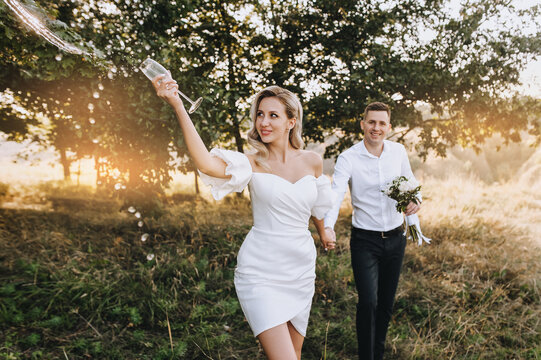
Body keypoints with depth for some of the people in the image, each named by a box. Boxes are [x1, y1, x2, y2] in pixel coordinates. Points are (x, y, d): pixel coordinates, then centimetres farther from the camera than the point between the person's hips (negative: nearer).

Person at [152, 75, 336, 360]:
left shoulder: (312, 162, 2)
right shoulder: (253, 164, -8)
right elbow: (207, 164, -29)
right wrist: (178, 106, -36)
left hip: (300, 271, 4)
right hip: (259, 273, -4)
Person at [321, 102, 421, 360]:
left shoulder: (398, 151, 0)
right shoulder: (348, 158, -12)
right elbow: (335, 193, -24)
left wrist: (415, 200, -8)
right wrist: (328, 226, -41)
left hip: (395, 238, 4)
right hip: (365, 241, -4)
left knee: (386, 303, 13)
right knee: (368, 302, -13)